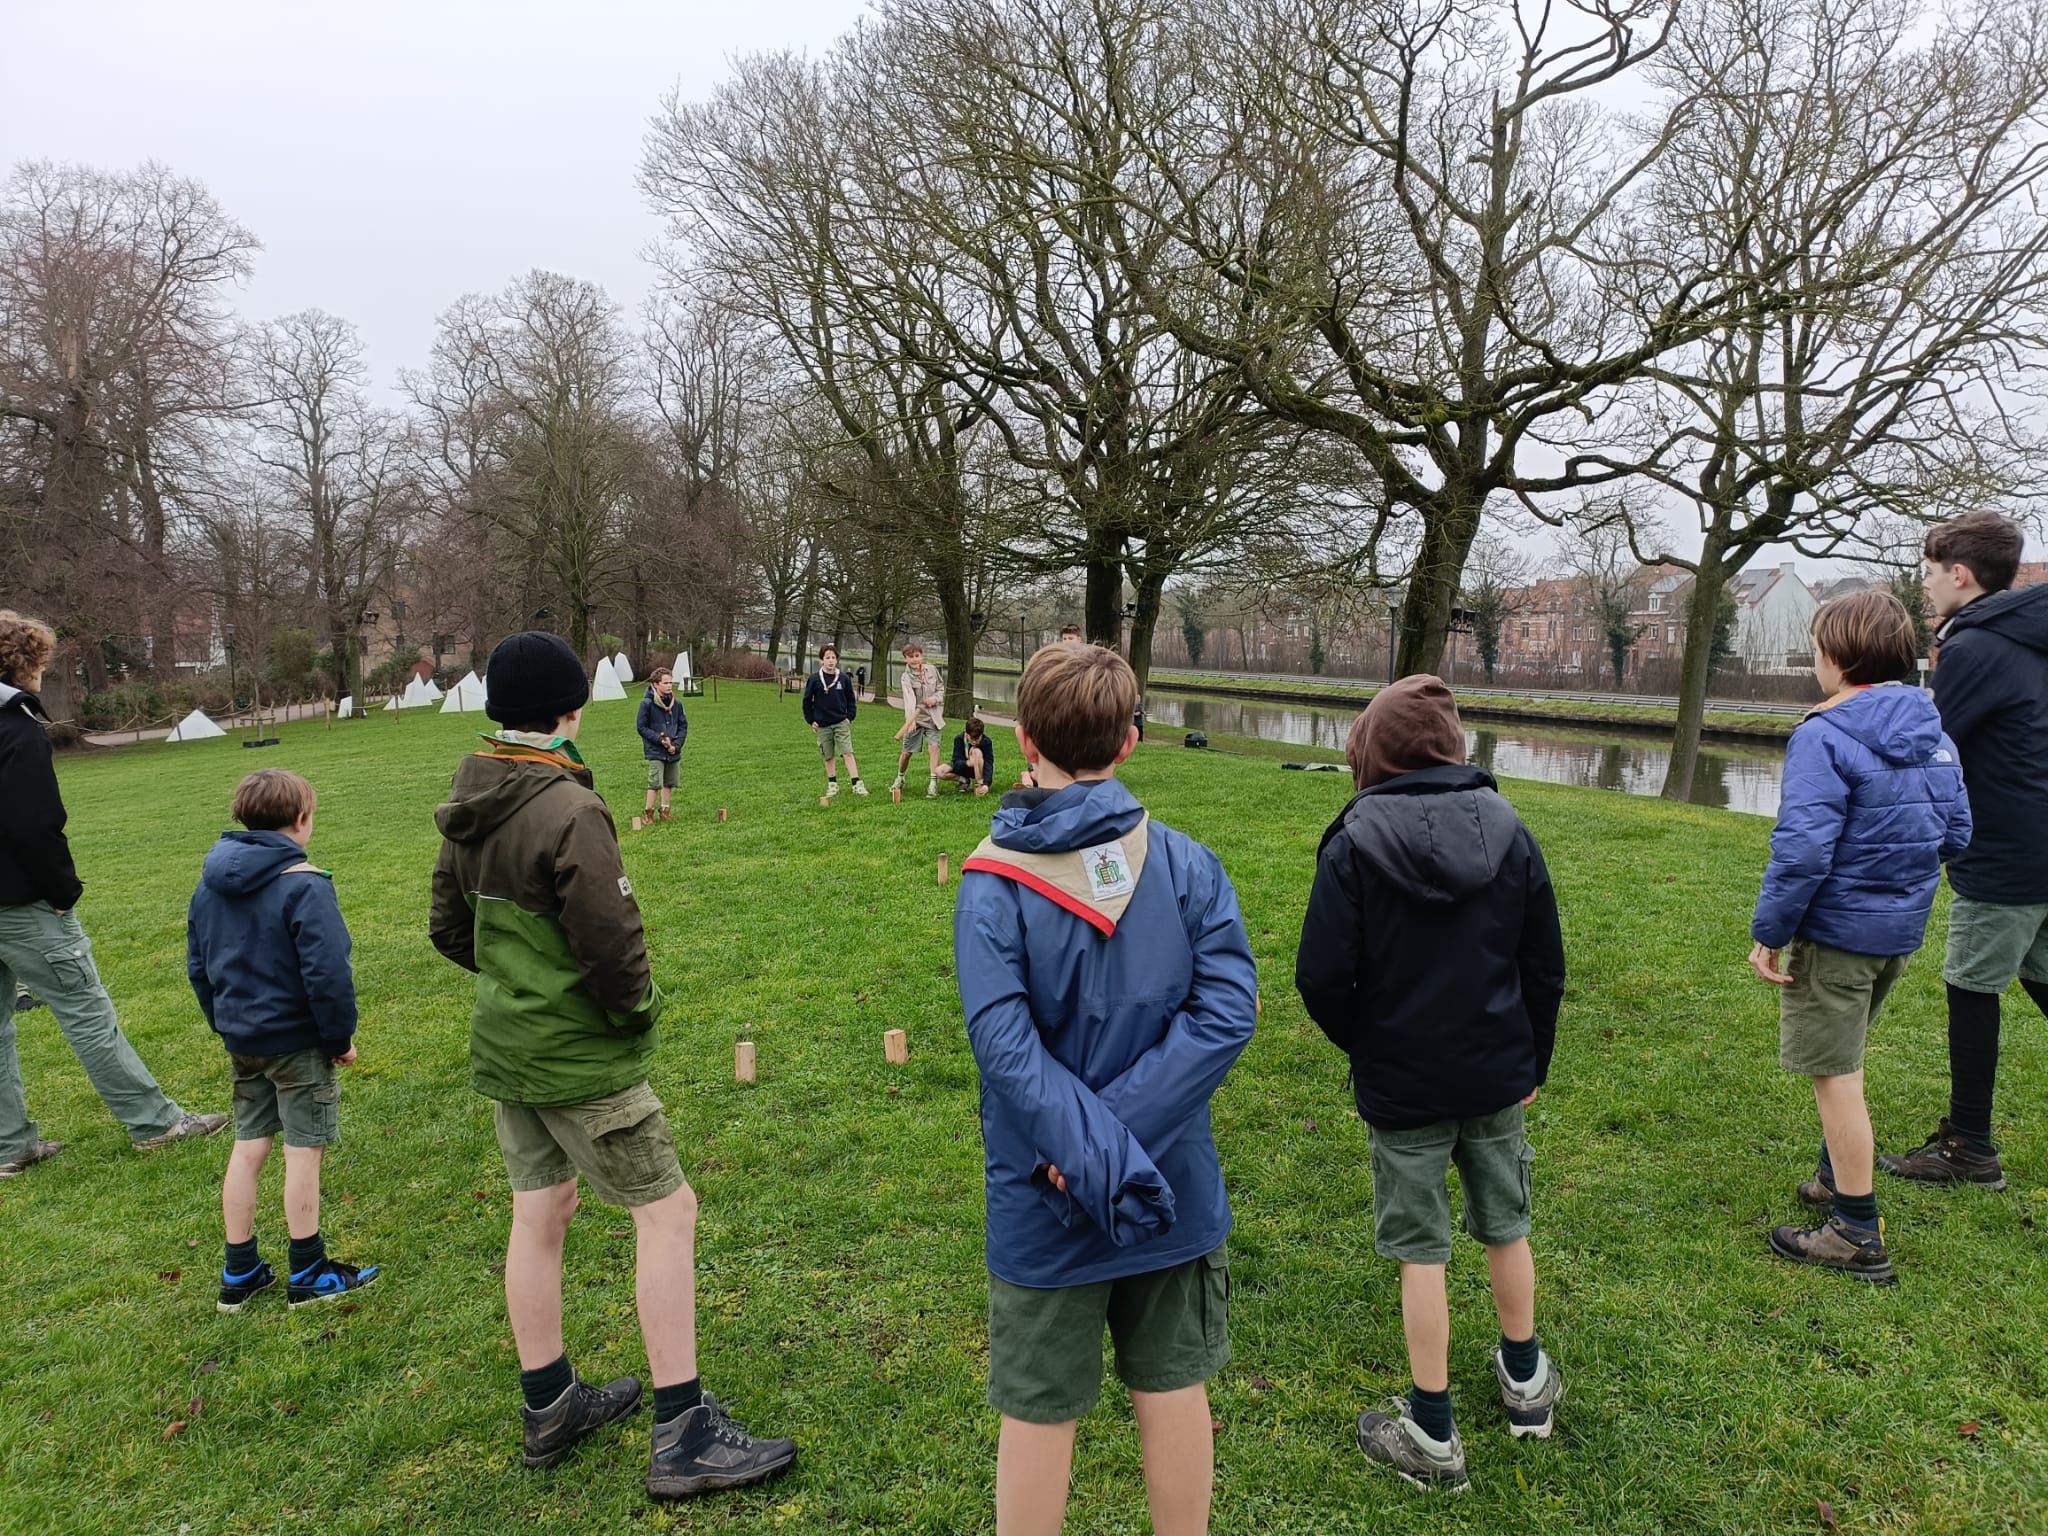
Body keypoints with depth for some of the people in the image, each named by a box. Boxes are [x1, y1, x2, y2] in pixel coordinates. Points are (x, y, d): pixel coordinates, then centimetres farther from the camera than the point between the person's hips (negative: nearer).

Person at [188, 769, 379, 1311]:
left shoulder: (211, 883, 5)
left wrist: (225, 1024, 22)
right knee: (304, 1151, 3)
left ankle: (240, 1273, 26)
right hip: (297, 1041, -7)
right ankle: (307, 1275, 14)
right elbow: (327, 973, -24)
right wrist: (340, 1036, -12)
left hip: (242, 1038, 7)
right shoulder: (303, 885, -20)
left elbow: (197, 965, 13)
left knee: (248, 1146, 16)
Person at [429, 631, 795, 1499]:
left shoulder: (471, 809, 3)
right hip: (579, 1058, -9)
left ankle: (550, 1407, 35)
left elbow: (450, 930, 12)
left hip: (504, 1046, 9)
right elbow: (614, 947, -24)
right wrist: (640, 1011, -6)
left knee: (538, 1217, 19)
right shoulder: (569, 810, -23)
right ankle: (683, 1439, 8)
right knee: (667, 1210, 1)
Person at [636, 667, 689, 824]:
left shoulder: (676, 703, 2)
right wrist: (660, 740, -16)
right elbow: (642, 727, -7)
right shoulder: (647, 704, -10)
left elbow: (683, 725, 8)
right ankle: (649, 812, 2)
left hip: (673, 751, 5)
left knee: (670, 782, 12)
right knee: (654, 782, -9)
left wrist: (676, 744, -7)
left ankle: (665, 809, 26)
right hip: (655, 751, -5)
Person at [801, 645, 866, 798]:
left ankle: (857, 784, -11)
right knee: (829, 756, 9)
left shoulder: (844, 678, 0)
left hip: (841, 723, 0)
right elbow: (807, 701, 5)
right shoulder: (814, 679, -3)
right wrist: (811, 721, 2)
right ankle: (832, 784, 22)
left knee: (848, 752, -10)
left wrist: (850, 717, 1)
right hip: (822, 725, 0)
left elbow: (851, 700, 11)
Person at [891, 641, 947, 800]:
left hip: (932, 718, 2)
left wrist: (935, 698, -9)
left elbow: (941, 688, 13)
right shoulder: (906, 677, -11)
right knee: (907, 752, 7)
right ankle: (899, 779, 33)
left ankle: (933, 784, -13)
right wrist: (911, 720, -39)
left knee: (933, 747, -14)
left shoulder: (932, 670, 0)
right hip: (915, 718, -1)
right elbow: (909, 699, -26)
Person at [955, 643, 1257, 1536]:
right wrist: (1125, 1128, -18)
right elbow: (1228, 1011, -16)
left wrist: (1093, 1153, -22)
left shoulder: (992, 883, -16)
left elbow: (1006, 1045, -25)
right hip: (1176, 1192, 2)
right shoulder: (1187, 863, -9)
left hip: (1047, 1205, -2)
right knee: (1174, 1391, 21)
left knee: (1038, 1413, 16)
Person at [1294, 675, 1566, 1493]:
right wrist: (1531, 1062, 15)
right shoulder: (1508, 832, -3)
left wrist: (1366, 1047, 1)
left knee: (1421, 1250, 8)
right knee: (1505, 1226, 22)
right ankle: (1526, 1380, 42)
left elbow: (1323, 979, -18)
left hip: (1402, 1086, -4)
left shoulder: (1356, 843, -16)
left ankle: (1432, 1435, 19)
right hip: (1498, 1076, 4)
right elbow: (1546, 967, 2)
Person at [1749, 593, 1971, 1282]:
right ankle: (1837, 1176, 42)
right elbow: (1955, 834, 10)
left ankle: (1858, 1236, 12)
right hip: (1902, 929, 8)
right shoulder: (1934, 732, 4)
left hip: (1837, 932, -8)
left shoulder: (1824, 739, -21)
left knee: (1836, 1076, 3)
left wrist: (1769, 932, -18)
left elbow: (1802, 850, -26)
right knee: (1842, 1062, 26)